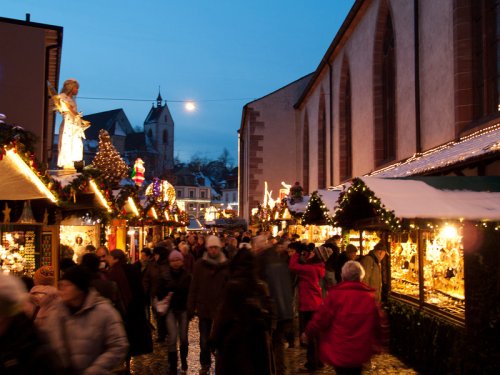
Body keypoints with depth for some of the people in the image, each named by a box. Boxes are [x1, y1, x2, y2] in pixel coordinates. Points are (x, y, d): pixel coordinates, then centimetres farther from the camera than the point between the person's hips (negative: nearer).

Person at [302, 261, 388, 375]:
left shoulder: (335, 294, -14)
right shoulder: (370, 297, -2)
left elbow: (321, 318, -12)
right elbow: (380, 322, 5)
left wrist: (308, 333, 5)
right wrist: (380, 342, 21)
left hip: (338, 352, -4)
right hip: (360, 353, 4)